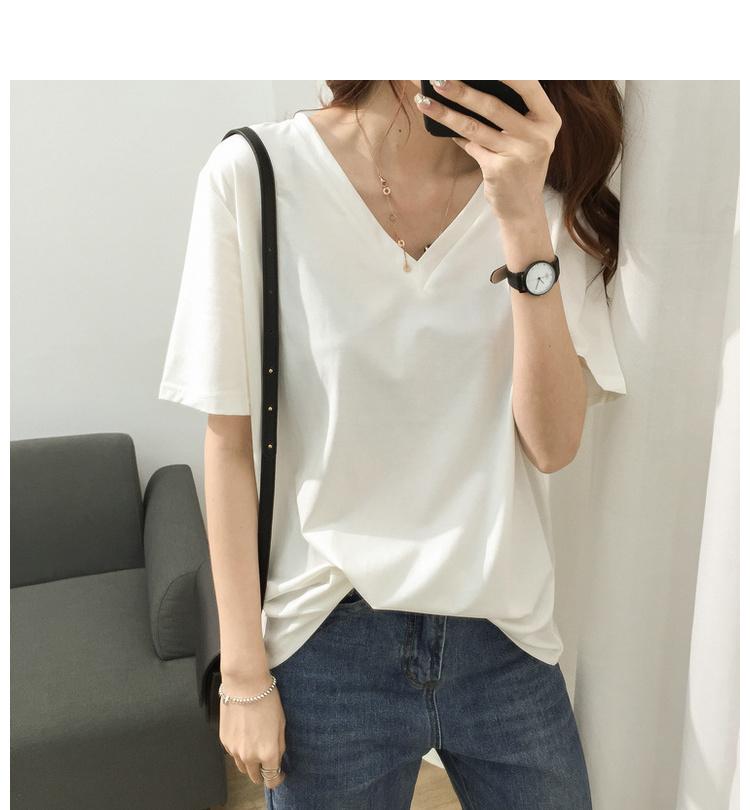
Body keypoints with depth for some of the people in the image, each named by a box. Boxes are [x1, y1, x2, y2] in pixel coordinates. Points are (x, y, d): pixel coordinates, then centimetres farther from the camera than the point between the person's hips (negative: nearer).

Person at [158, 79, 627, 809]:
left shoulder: (542, 186, -2)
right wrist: (244, 675, -3)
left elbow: (553, 444, -11)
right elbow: (230, 441, -7)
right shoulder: (253, 174, -11)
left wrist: (525, 220, -21)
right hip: (328, 641, -2)